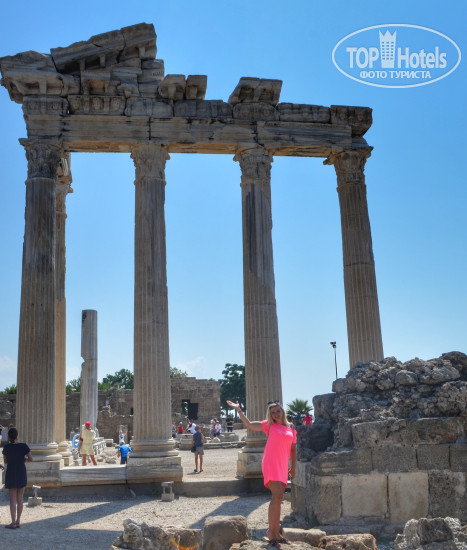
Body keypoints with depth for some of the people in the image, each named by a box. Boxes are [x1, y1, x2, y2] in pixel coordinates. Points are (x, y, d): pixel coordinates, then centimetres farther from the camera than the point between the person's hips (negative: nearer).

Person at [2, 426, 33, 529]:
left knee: (12, 499, 3)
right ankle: (18, 521, 13)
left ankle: (13, 522, -1)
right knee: (20, 499, 9)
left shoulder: (6, 447, -8)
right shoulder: (23, 446, -11)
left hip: (10, 474, 0)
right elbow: (31, 459, -5)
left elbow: (5, 461, 4)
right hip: (22, 474, 1)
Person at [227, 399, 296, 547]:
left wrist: (293, 467, 15)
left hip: (283, 467, 5)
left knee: (278, 498, 10)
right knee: (278, 495, -19)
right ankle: (272, 532, -13)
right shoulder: (269, 425, 4)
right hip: (271, 464, -5)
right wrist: (239, 410, -8)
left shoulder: (290, 430, 13)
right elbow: (249, 425, -1)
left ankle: (276, 533, 18)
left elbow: (293, 449, 18)